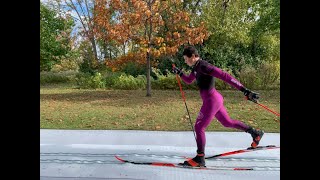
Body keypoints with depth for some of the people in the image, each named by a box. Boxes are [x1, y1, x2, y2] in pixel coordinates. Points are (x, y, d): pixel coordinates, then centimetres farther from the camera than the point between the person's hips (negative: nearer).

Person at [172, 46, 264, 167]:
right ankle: (255, 133, 39)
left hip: (211, 101, -10)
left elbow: (225, 76, -26)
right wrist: (179, 73, 9)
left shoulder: (204, 66, -21)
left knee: (198, 127, -4)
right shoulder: (196, 67, 9)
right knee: (227, 122, 24)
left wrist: (244, 90, -30)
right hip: (214, 99, 10)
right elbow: (189, 81, 25)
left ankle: (200, 159, 7)